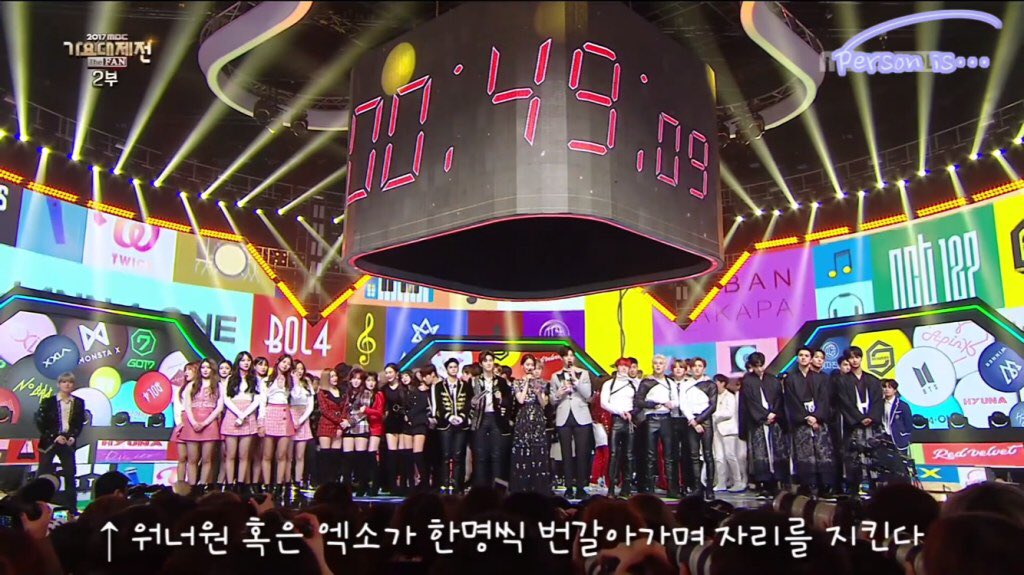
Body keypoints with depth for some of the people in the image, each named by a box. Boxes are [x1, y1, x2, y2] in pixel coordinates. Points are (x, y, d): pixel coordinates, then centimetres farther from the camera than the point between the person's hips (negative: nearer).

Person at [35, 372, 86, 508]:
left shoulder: (78, 402, 4)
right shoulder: (48, 401, -4)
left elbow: (80, 423, 7)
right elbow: (40, 422, -6)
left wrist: (73, 437, -8)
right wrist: (55, 437, -14)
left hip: (68, 442, 2)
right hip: (49, 441, -2)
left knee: (70, 474, 2)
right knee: (43, 475, 0)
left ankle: (70, 508, 8)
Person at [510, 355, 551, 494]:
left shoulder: (540, 382, 10)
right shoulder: (518, 383, 5)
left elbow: (543, 404, 5)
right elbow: (521, 400, -10)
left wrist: (538, 392, -13)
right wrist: (527, 383, -5)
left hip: (538, 420, 2)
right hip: (523, 420, -2)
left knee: (539, 453, -1)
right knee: (522, 453, -3)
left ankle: (539, 488, 5)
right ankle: (522, 488, 3)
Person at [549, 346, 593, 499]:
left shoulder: (583, 374, 8)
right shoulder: (555, 376, 10)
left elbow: (588, 395, -4)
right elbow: (552, 400, 10)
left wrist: (575, 379, -11)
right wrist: (559, 394, -11)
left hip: (581, 418, -1)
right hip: (563, 419, 1)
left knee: (582, 453, -4)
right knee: (566, 454, 0)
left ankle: (580, 488, 2)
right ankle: (569, 487, 5)